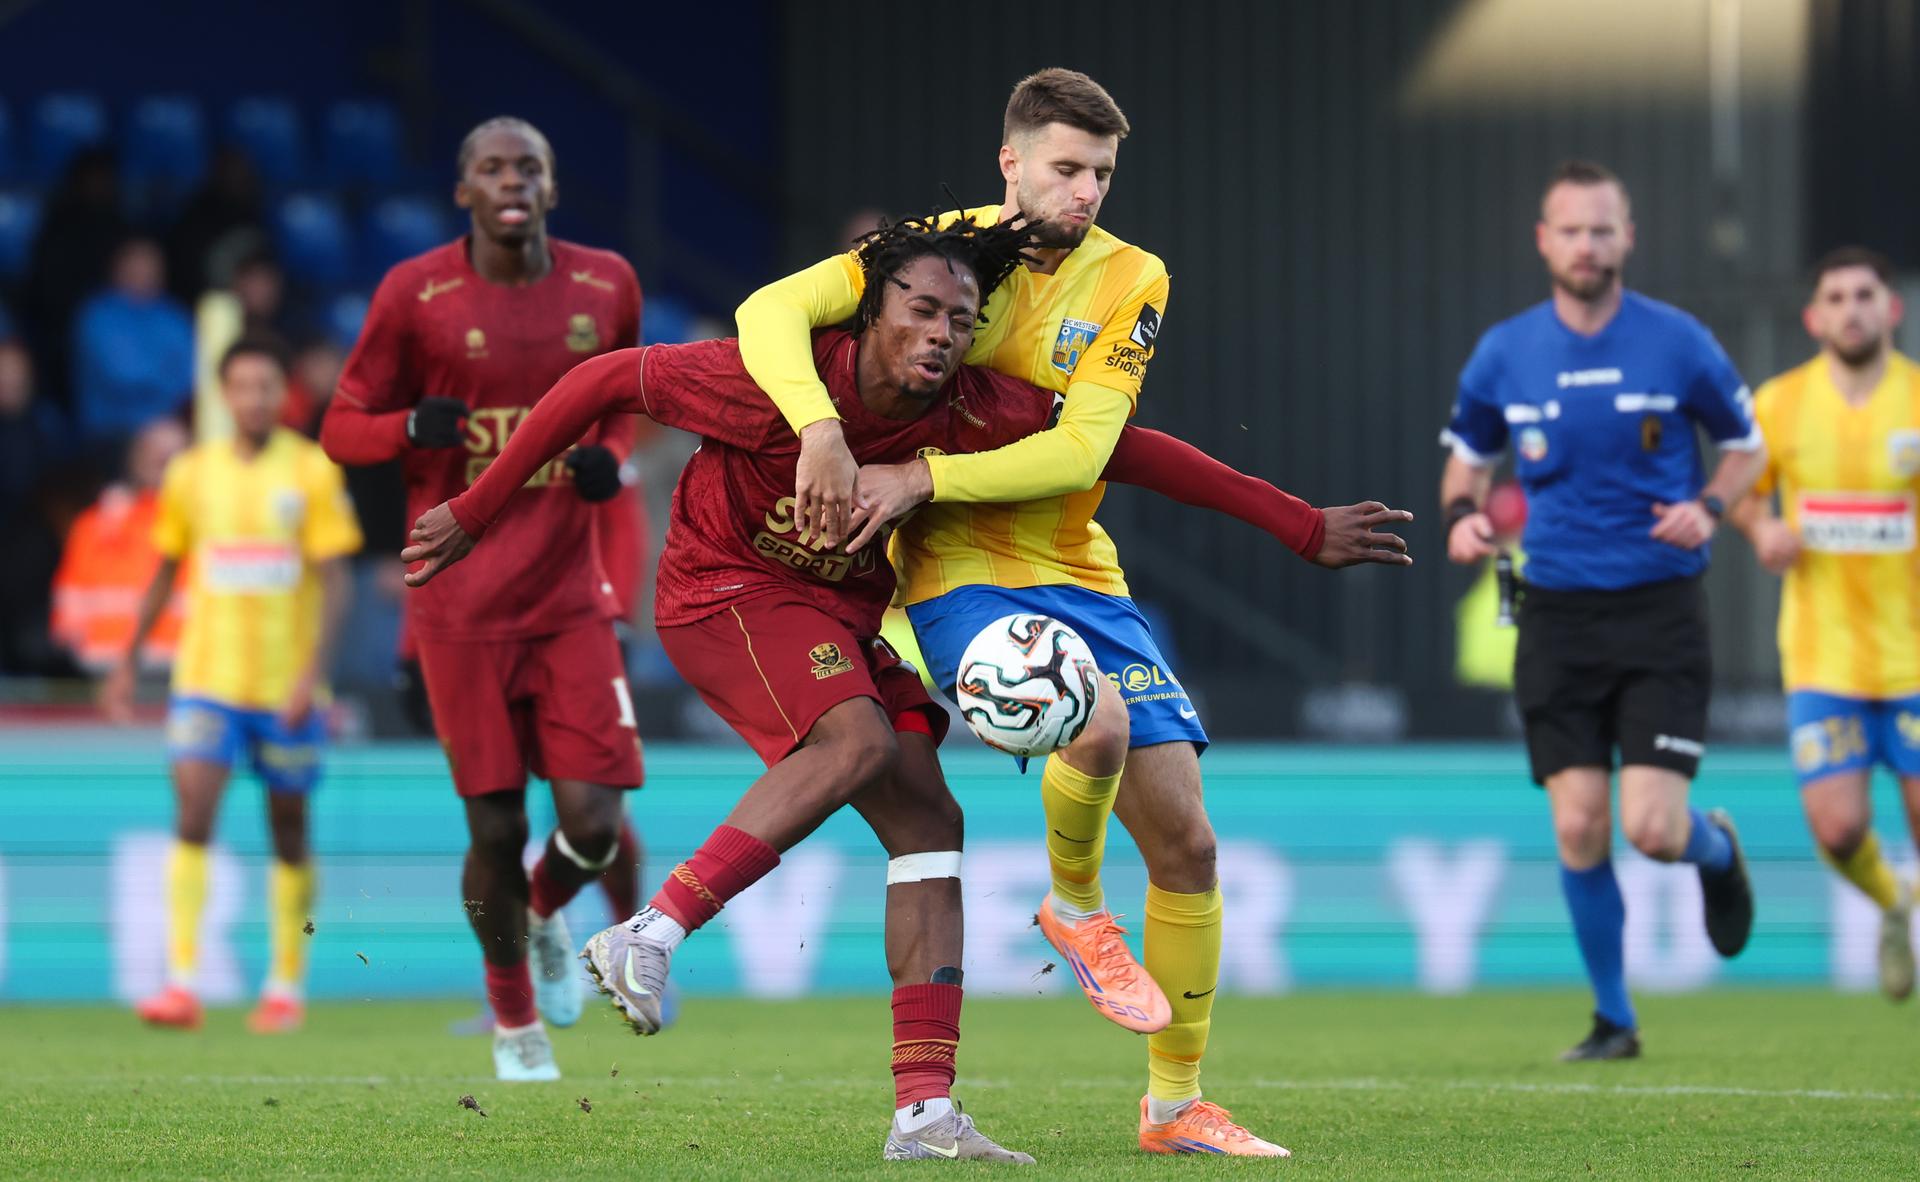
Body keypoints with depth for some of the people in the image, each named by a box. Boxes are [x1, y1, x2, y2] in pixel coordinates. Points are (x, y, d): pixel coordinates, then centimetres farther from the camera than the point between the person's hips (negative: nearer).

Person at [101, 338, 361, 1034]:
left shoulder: (312, 472, -3)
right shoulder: (191, 474, 5)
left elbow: (334, 583, -6)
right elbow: (165, 574, 17)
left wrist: (313, 675, -16)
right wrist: (128, 663, 16)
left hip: (287, 687, -1)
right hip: (206, 680, 1)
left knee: (289, 832, 7)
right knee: (193, 813, -14)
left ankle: (286, 987, 19)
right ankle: (181, 984, -20)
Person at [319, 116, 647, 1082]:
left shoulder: (605, 287, 4)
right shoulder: (415, 295, -5)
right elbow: (342, 429, 3)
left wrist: (608, 460, -2)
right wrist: (413, 427, -19)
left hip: (568, 595, 2)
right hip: (461, 604, -2)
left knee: (593, 821, -8)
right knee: (496, 827, -2)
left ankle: (545, 910, 29)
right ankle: (514, 1019, 23)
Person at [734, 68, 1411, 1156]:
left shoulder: (1129, 281, -2)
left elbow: (1078, 454, -12)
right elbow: (773, 312, -12)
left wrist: (922, 479, -22)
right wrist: (822, 432, -29)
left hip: (1082, 576, 4)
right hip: (960, 576, -4)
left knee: (1186, 844, 0)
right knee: (1097, 720, -34)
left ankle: (1177, 1105, 15)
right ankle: (1074, 906, -1)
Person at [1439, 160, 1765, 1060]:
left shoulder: (1679, 344, -4)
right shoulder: (1503, 355, 2)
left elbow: (1747, 446, 9)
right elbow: (1469, 456, 18)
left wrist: (1709, 507, -11)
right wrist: (1463, 515, -4)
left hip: (1660, 610, -2)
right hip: (1558, 610, 2)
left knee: (1652, 829, -11)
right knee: (1578, 830, -4)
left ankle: (1715, 850, 27)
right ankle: (1613, 1018, 13)